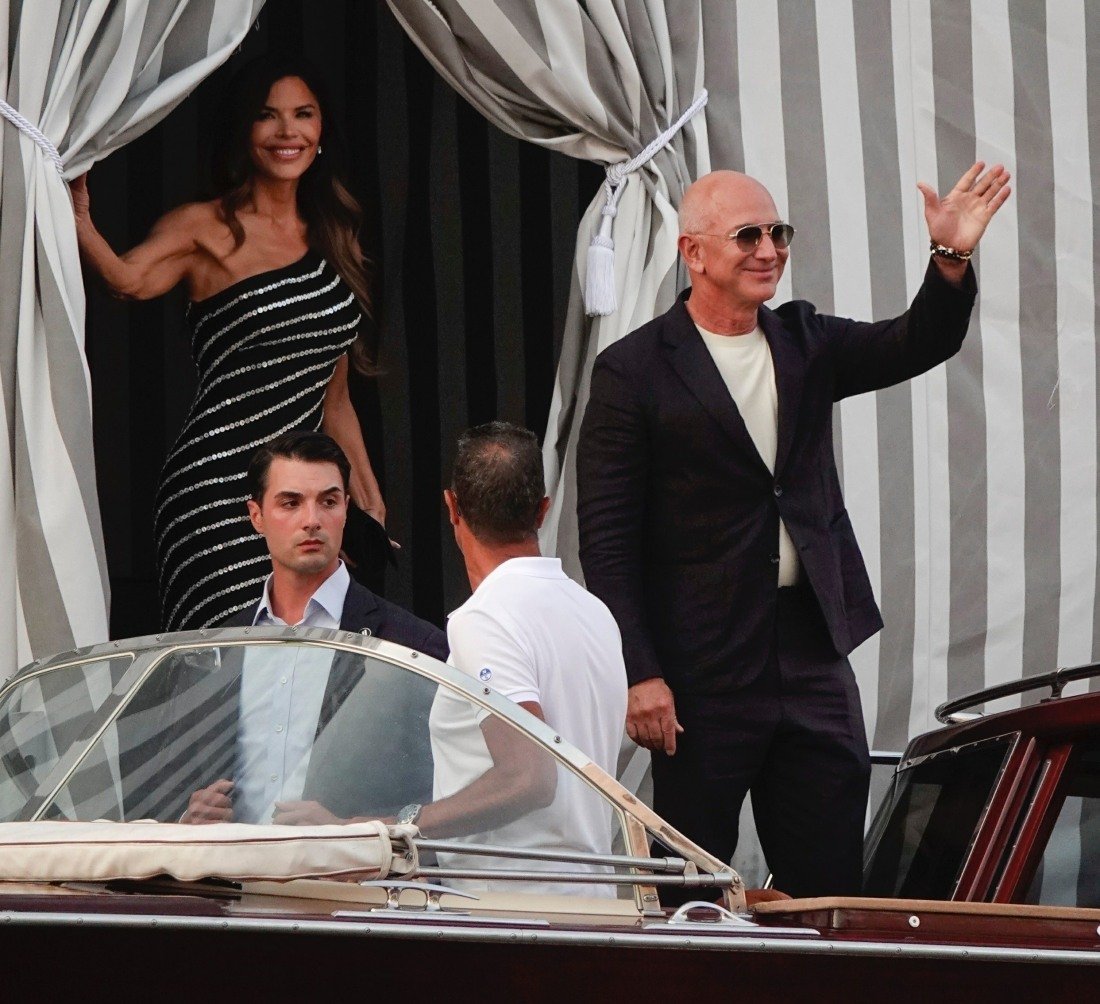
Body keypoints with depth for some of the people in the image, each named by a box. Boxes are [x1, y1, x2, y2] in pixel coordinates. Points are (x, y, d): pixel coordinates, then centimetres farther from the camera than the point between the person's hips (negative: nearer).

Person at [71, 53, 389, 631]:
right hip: (218, 490, -6)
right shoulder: (205, 230, 2)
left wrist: (368, 496, 21)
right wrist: (74, 216, -38)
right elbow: (129, 278, -21)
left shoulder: (332, 241, 19)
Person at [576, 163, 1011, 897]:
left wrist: (952, 261, -21)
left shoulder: (804, 342, 12)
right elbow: (606, 539, -7)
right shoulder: (634, 370, -4)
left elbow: (916, 346, -2)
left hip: (813, 652, 5)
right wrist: (639, 673, -13)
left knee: (830, 884, 6)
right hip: (703, 665, -5)